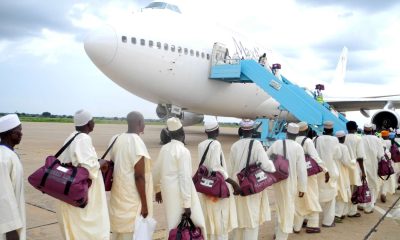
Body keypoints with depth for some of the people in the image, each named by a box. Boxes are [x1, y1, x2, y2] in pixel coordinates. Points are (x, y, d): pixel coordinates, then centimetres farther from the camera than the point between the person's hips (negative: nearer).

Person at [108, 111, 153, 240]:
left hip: (118, 198, 8)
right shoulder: (137, 142, -18)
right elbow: (139, 176, -19)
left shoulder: (116, 139, 6)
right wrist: (144, 204, -13)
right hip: (131, 202, -8)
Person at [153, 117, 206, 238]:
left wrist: (157, 189, 29)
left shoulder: (164, 148, 6)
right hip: (180, 195, -7)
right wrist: (187, 204, -17)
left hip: (168, 193, 7)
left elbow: (156, 171, 15)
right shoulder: (183, 151, -15)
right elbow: (185, 178, -19)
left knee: (173, 227, 16)